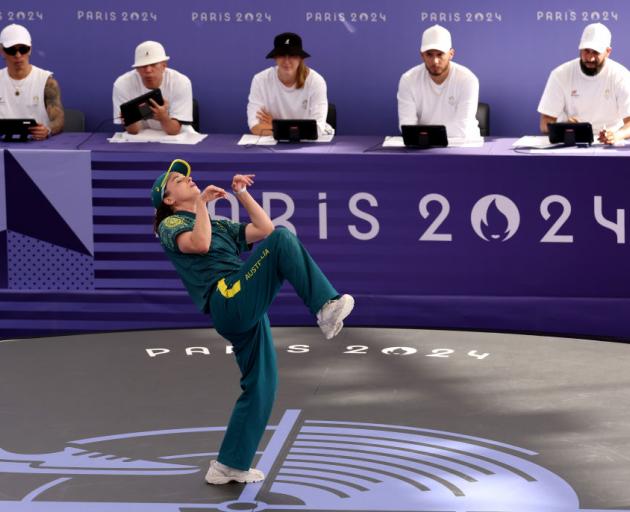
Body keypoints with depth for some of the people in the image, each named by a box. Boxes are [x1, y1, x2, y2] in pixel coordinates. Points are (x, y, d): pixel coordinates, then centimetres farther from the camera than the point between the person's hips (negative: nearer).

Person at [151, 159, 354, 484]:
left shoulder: (220, 225, 33)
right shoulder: (170, 225, 9)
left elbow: (264, 230, 23)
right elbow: (199, 244, -13)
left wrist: (242, 194, 20)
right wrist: (202, 203, -3)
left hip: (246, 313, 8)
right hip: (228, 300, -8)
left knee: (260, 387, 7)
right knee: (283, 240, -22)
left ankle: (228, 466, 13)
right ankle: (325, 307, -36)